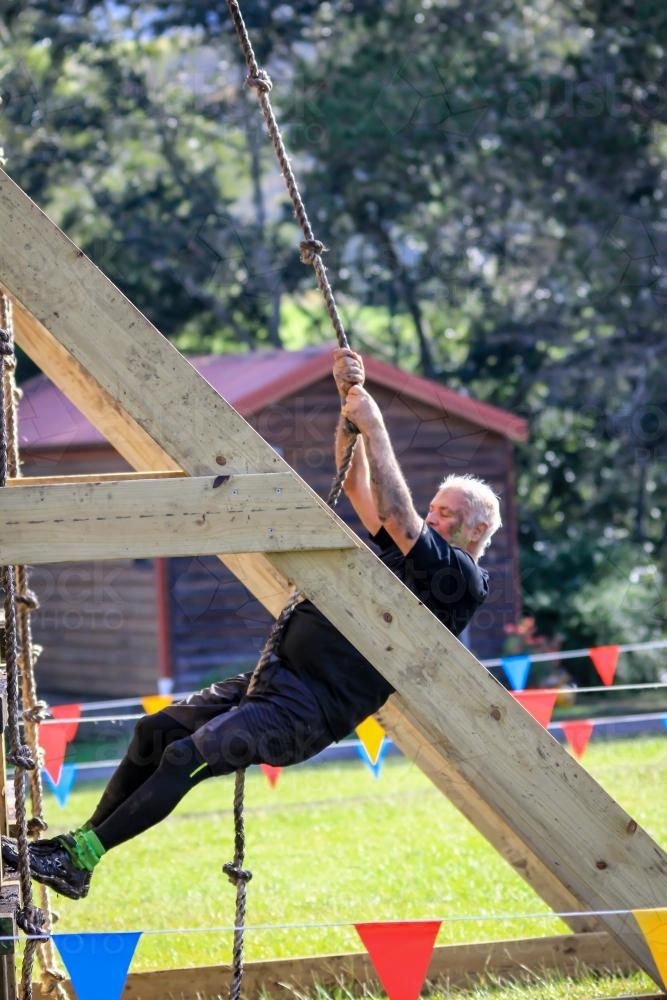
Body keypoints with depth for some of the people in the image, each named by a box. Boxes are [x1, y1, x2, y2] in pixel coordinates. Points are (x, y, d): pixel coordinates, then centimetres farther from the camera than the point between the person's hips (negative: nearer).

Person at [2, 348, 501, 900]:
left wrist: (373, 426, -15)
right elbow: (355, 482, 19)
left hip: (314, 710, -9)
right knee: (156, 731, 1)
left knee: (187, 757, -22)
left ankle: (78, 861, -20)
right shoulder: (408, 552, 20)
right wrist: (352, 403, 7)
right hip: (279, 674, 9)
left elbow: (395, 515, -18)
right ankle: (79, 842, 7)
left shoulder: (458, 578, -6)